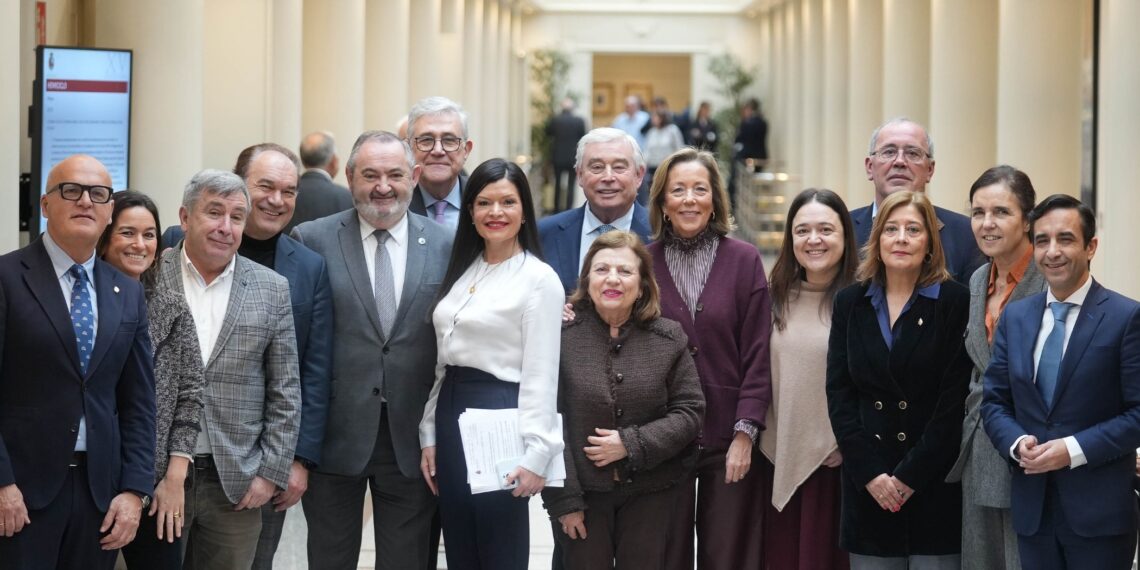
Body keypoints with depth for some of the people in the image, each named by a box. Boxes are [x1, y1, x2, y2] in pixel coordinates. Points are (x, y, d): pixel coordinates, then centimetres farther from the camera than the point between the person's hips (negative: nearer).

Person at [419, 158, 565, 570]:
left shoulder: (539, 278, -9)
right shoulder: (461, 270, 13)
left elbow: (541, 375, -12)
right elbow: (443, 362, 15)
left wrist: (535, 455, -17)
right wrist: (430, 435, 11)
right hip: (451, 414, 7)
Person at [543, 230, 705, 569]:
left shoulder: (669, 338, 1)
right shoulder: (562, 336, -6)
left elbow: (690, 410, 0)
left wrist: (632, 444, -13)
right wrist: (563, 500, -10)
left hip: (649, 494, 2)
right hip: (583, 492, -2)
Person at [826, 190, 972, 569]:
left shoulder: (955, 303, -2)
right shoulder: (850, 303, 8)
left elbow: (954, 400, -7)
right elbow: (839, 393, 4)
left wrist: (910, 475, -10)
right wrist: (869, 472, -6)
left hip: (935, 484, -3)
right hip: (867, 486, 3)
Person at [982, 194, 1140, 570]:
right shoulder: (1014, 317, 11)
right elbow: (994, 402, 12)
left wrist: (1075, 450, -17)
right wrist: (1017, 443, -8)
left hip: (1100, 510, -4)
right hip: (1033, 508, 5)